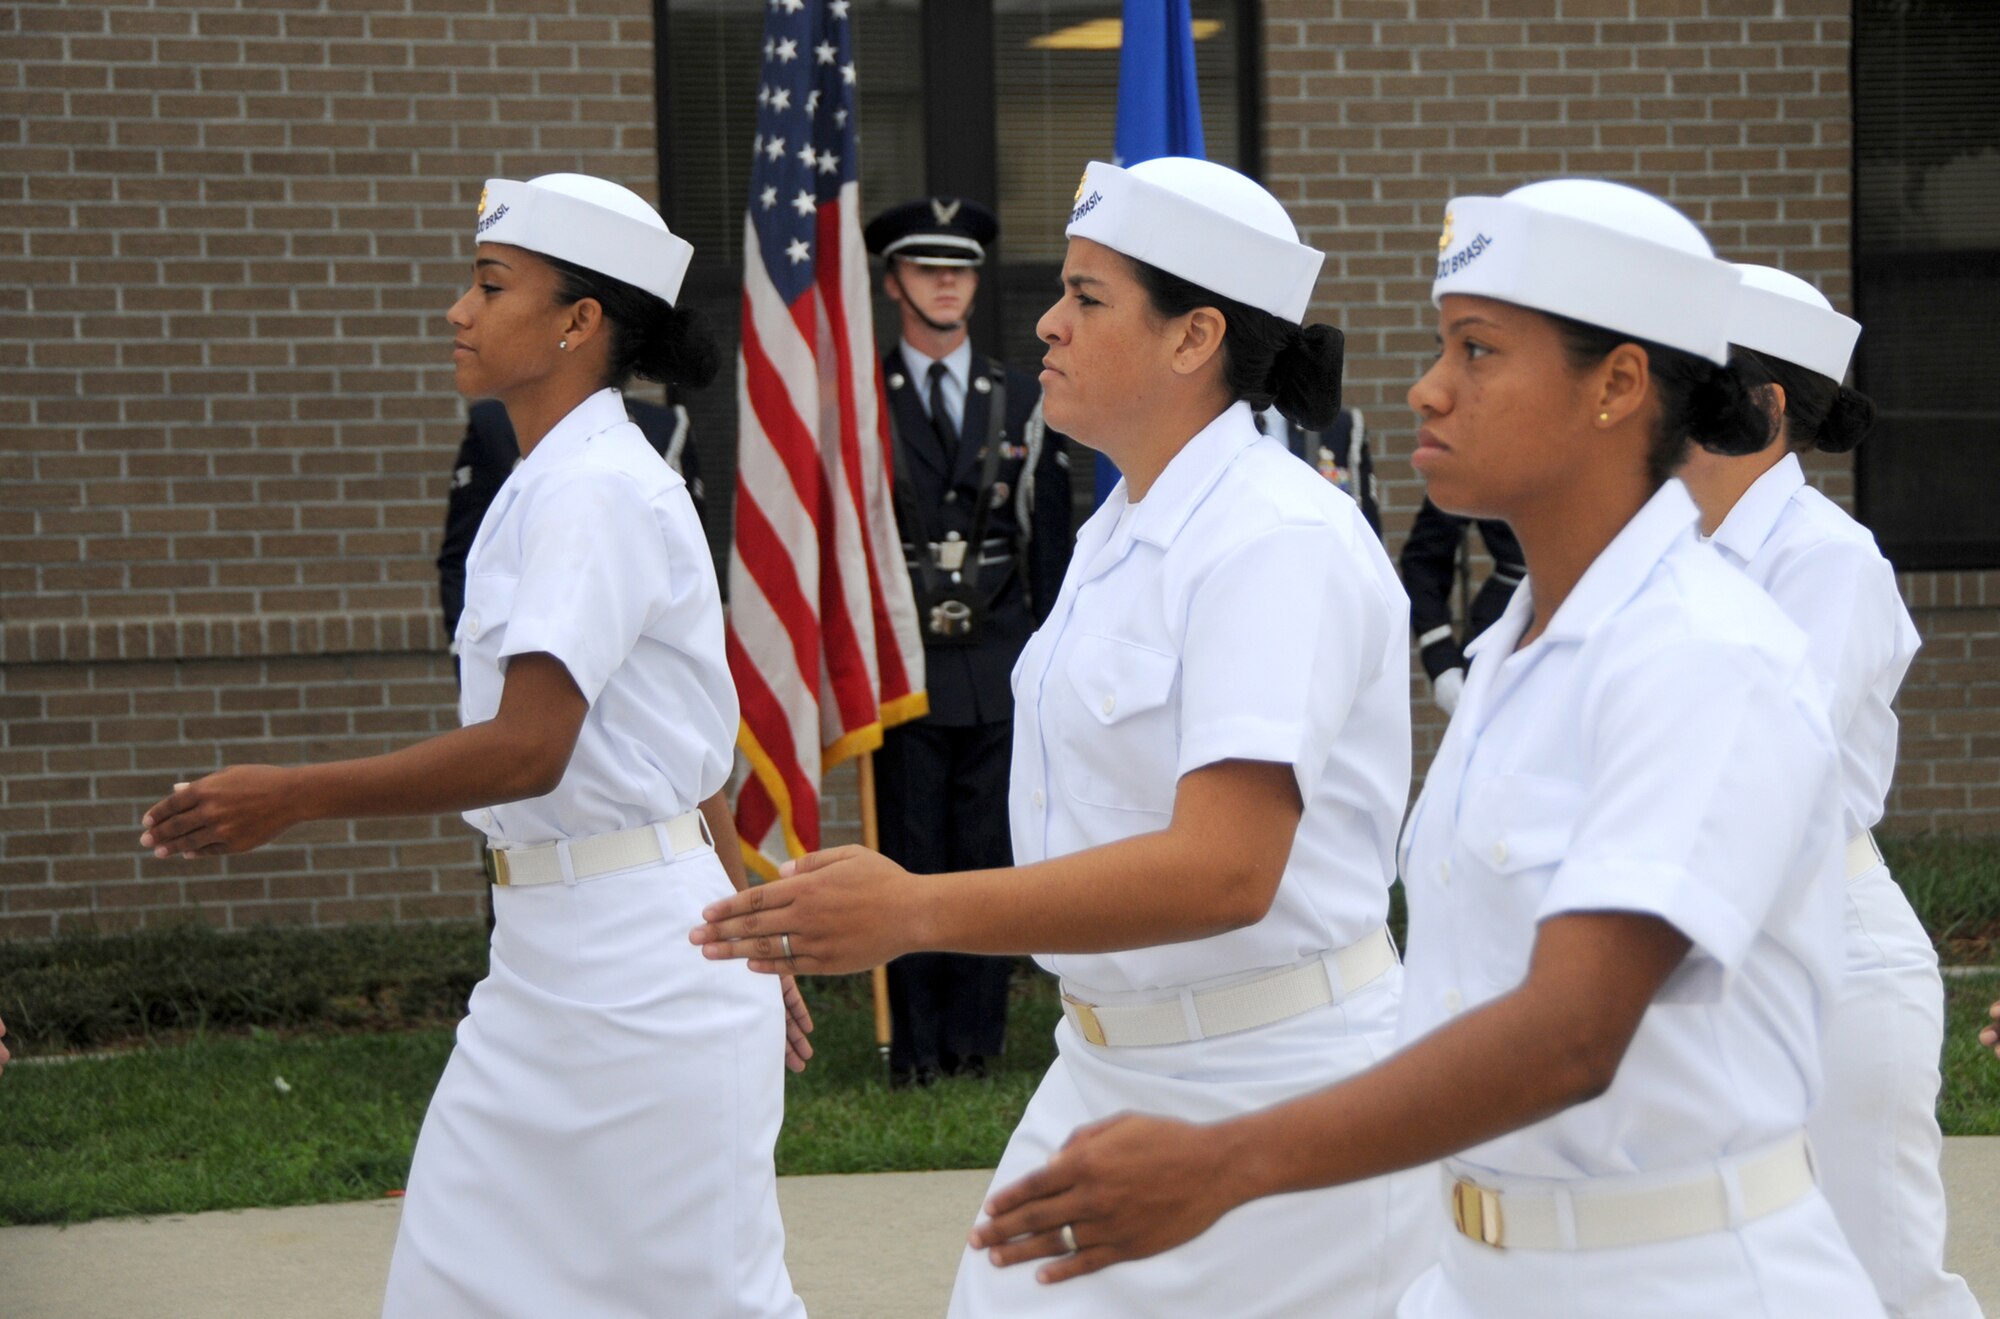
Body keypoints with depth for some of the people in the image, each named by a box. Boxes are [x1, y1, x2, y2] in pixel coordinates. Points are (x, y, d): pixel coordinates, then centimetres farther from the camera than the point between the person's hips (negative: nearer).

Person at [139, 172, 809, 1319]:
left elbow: (526, 749, -23)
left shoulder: (599, 491, -17)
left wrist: (296, 797, -18)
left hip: (634, 954, -10)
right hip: (550, 943, 10)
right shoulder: (551, 484, 13)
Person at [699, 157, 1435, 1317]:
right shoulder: (1121, 530, 11)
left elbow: (1224, 868, -29)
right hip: (1111, 1068, 9)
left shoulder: (1277, 542, -18)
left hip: (1274, 1086, -9)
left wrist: (917, 913, -35)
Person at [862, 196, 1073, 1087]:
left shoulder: (1023, 403, 12)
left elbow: (1049, 539, 12)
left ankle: (977, 1035, 9)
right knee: (911, 857, -2)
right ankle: (915, 1044, 2)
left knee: (989, 853, 3)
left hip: (1000, 667, 2)